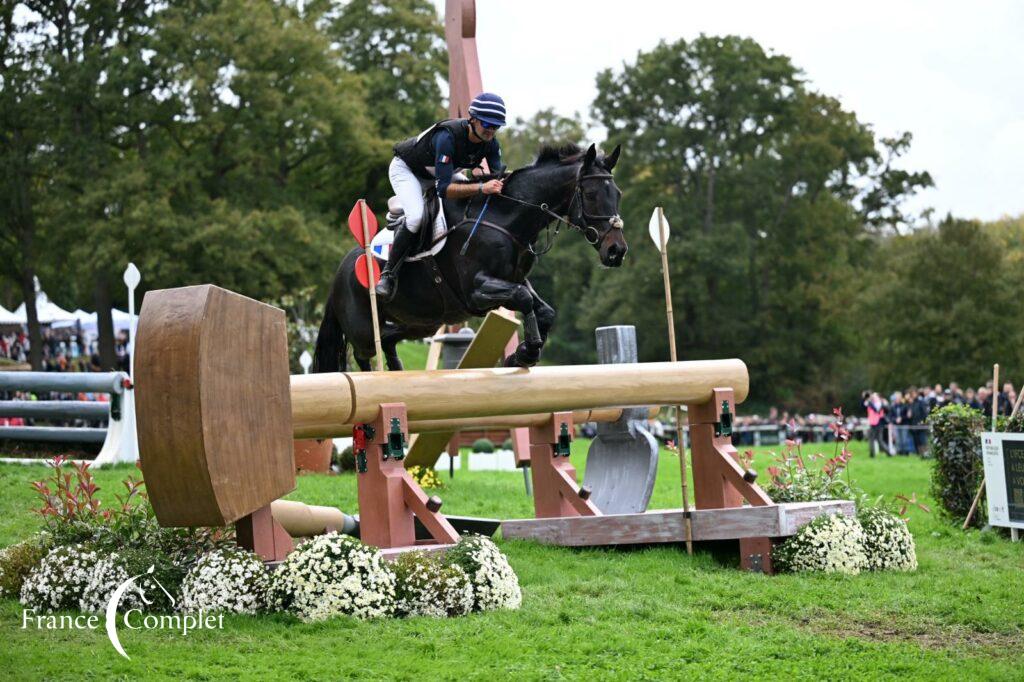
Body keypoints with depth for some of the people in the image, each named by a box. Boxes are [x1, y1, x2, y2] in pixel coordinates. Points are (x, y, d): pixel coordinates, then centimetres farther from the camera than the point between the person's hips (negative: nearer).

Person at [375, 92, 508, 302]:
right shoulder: (448, 137, -40)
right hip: (405, 169, -7)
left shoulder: (490, 142, -20)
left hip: (439, 173, 7)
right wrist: (481, 188, -56)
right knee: (416, 216, -32)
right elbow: (443, 189, -46)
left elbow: (499, 176, -13)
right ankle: (388, 274, -20)